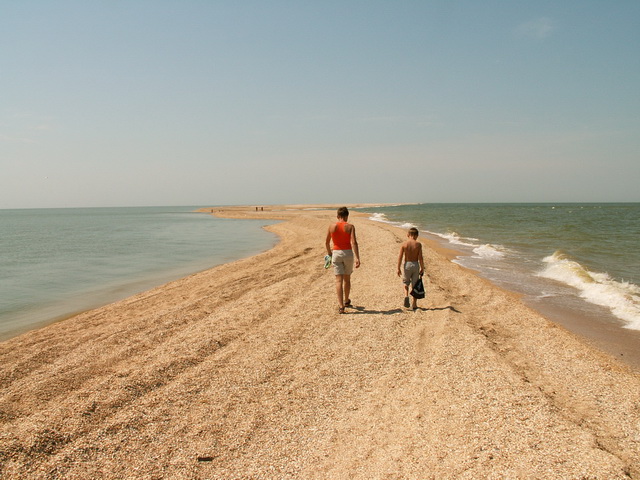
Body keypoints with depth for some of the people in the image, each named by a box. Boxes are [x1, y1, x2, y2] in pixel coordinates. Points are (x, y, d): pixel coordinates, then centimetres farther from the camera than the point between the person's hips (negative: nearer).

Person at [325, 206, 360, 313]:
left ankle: (341, 306, -11)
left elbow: (327, 242, 8)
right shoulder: (350, 226, -6)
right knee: (347, 278, 18)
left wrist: (329, 252, 26)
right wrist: (357, 258, -18)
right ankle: (346, 301, 36)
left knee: (339, 280, -2)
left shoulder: (332, 226, 0)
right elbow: (353, 243, -16)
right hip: (348, 253, 0)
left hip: (336, 253, 0)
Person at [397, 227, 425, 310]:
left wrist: (398, 269, 2)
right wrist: (422, 268, 2)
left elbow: (400, 257, -6)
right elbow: (420, 258, -8)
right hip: (416, 265, 0)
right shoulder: (418, 244, -7)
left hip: (407, 265, 0)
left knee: (406, 282, 21)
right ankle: (414, 305, 14)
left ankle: (406, 295, -6)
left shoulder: (404, 244, -6)